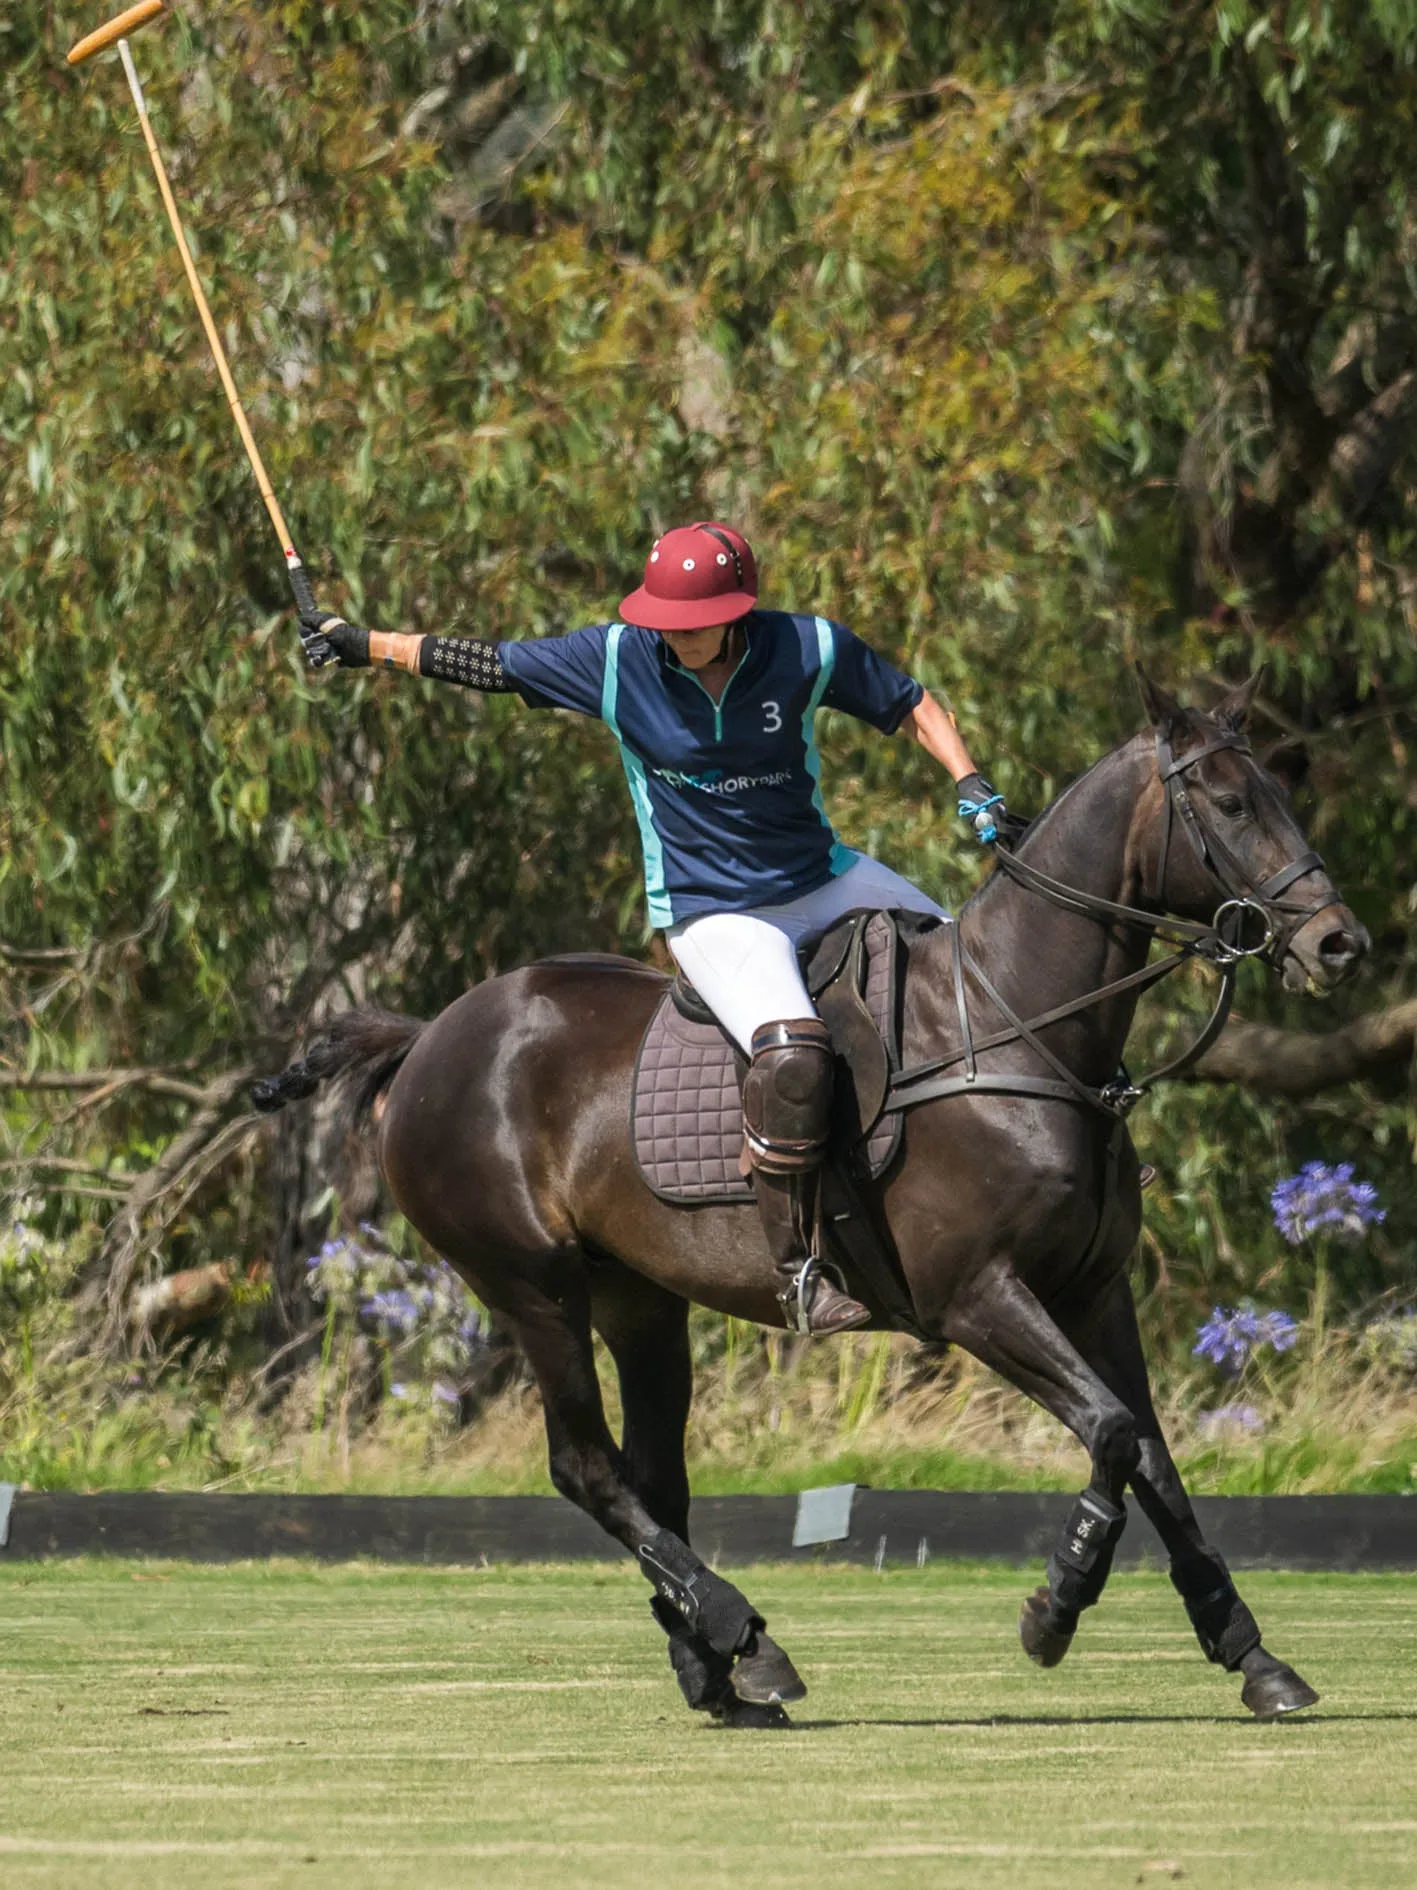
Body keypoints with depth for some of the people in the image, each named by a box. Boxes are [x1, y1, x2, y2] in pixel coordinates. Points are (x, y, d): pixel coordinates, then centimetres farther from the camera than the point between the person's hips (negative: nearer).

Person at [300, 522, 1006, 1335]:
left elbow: (913, 706, 5)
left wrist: (972, 787, -9)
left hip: (826, 878, 4)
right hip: (715, 913, -4)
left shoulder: (810, 650, -9)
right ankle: (800, 1268, -21)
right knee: (793, 1056, -32)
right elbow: (487, 664, 0)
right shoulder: (616, 660, -10)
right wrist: (360, 644, 1)